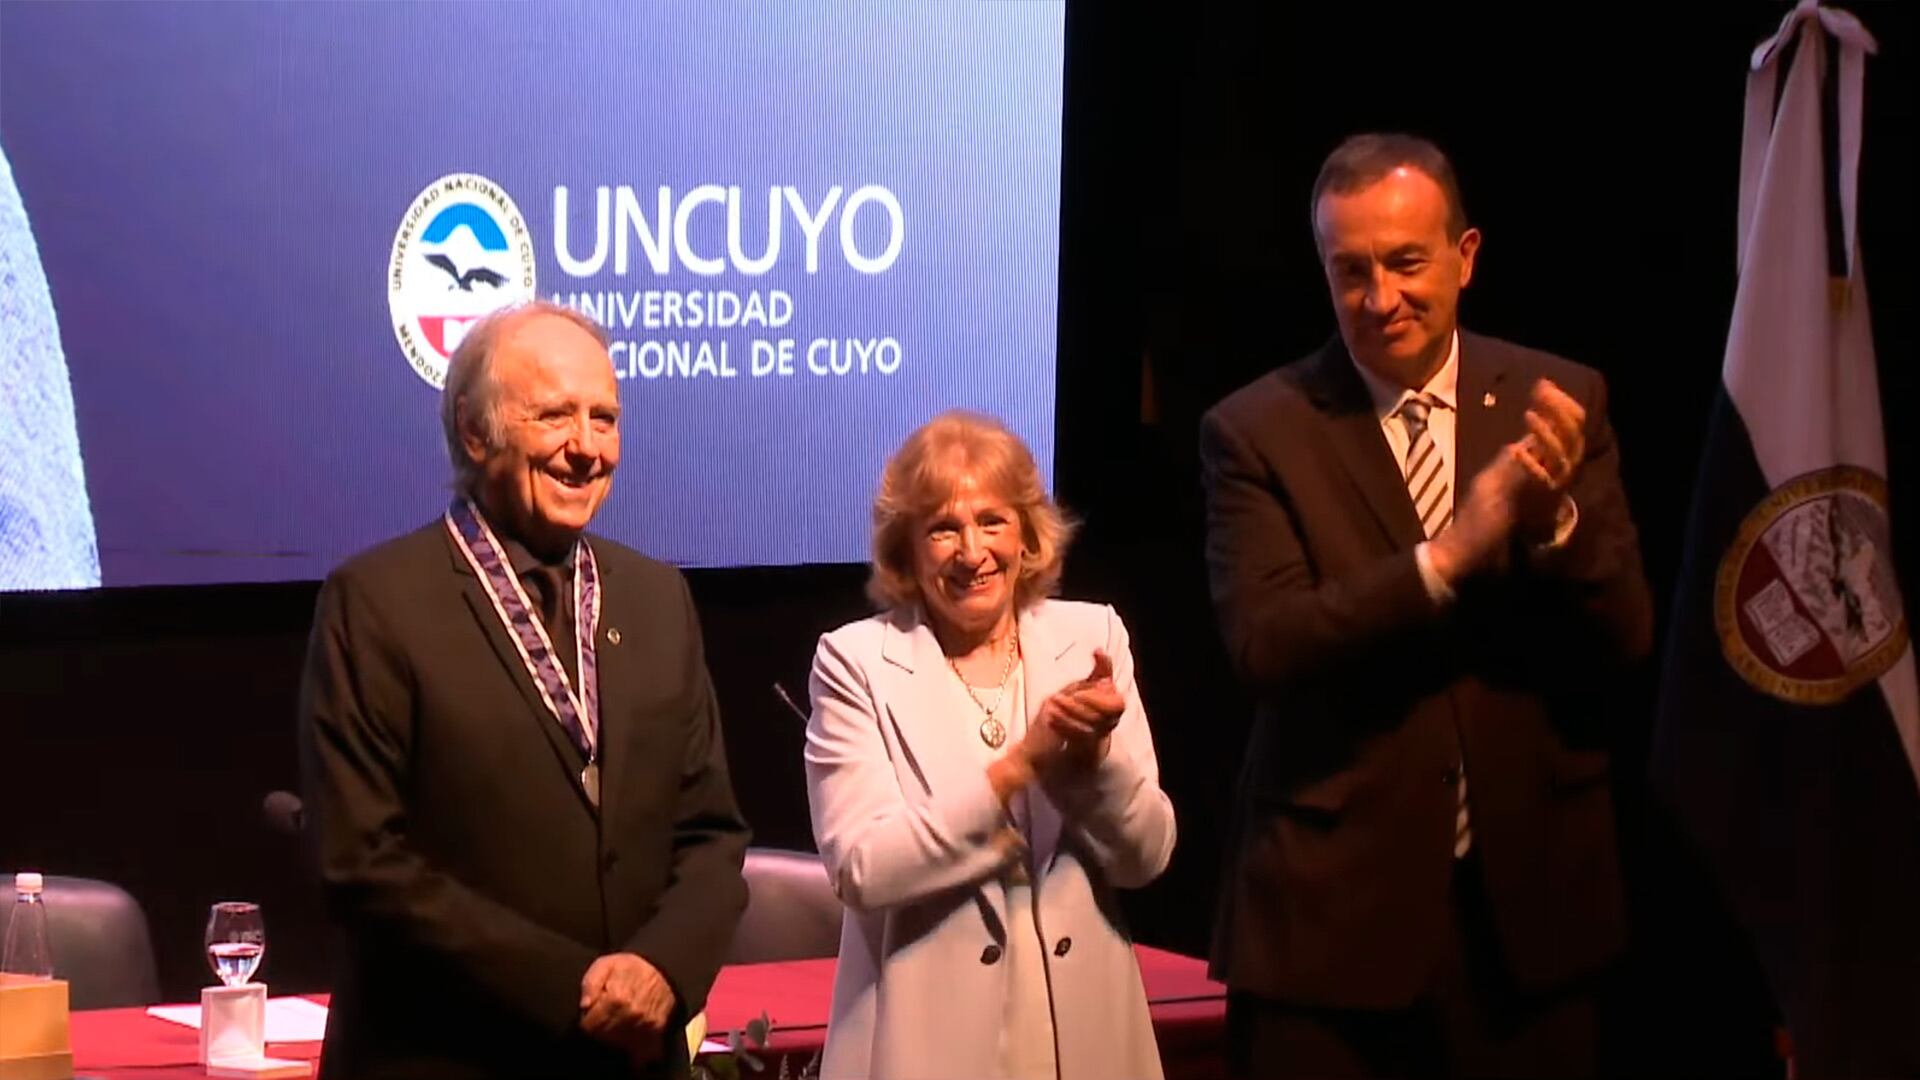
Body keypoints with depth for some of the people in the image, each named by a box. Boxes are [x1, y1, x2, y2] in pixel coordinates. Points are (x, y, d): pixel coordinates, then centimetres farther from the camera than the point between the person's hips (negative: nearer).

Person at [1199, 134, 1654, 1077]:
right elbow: (1264, 647, -15)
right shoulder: (1257, 431, -3)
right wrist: (1449, 555, -23)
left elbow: (1626, 637, -1)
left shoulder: (1558, 403, 3)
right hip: (1333, 904, -2)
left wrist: (1554, 517, -20)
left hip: (1530, 895, 2)